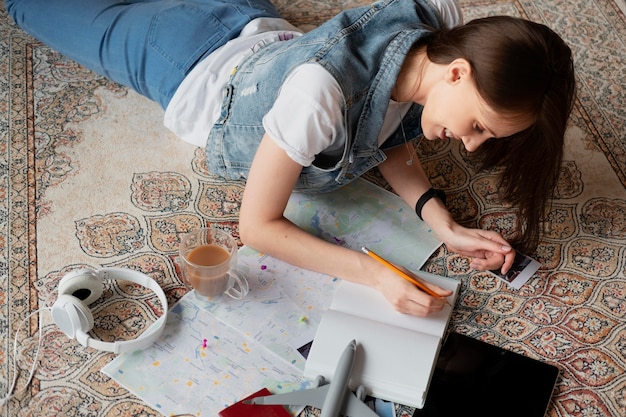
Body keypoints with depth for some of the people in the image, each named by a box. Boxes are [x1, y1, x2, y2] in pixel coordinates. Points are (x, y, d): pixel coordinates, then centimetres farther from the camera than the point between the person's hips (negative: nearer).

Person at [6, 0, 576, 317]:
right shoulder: (322, 94, -48)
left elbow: (390, 137, -13)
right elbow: (257, 225, -36)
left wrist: (444, 225, -25)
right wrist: (373, 274, -42)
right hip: (192, 69, -5)